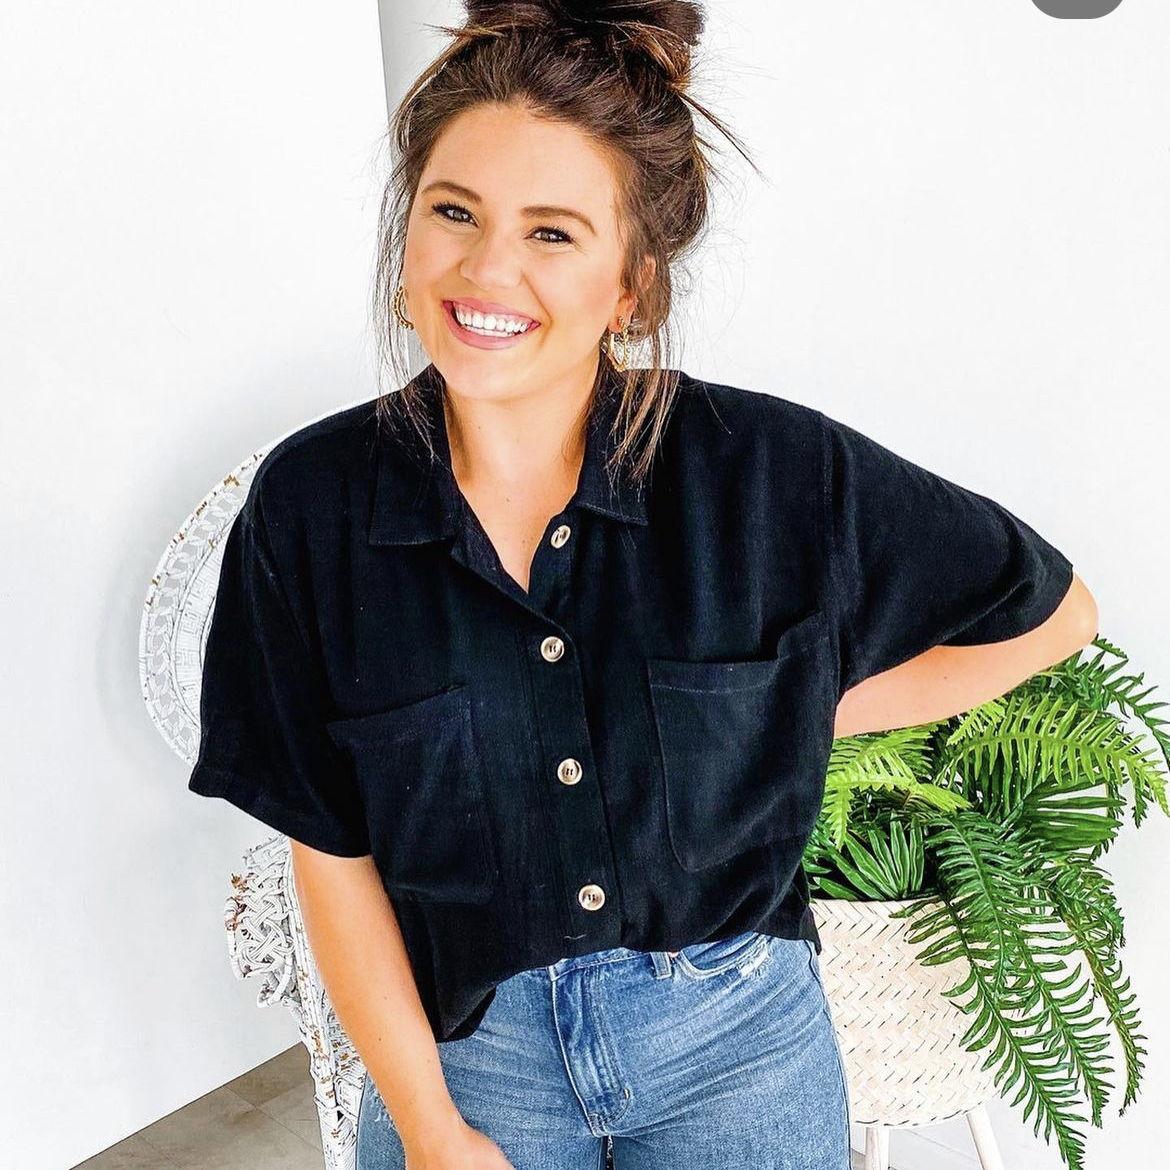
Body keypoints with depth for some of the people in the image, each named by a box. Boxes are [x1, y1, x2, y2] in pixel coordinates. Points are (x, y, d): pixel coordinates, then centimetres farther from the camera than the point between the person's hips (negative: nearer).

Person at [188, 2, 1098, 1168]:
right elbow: (332, 856, -7)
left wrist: (808, 718, -6)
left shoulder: (773, 471, -16)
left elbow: (1052, 611, -2)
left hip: (733, 1044, 0)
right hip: (461, 1052, 1)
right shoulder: (308, 506, -13)